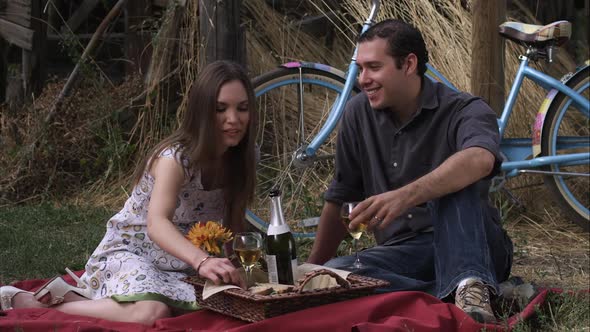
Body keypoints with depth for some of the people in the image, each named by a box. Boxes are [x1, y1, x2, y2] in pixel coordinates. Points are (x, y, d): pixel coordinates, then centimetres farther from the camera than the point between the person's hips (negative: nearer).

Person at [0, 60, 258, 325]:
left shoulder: (234, 159, 1)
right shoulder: (175, 157, -21)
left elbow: (229, 224, 10)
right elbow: (157, 224, -37)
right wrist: (202, 261, -54)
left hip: (178, 262, 8)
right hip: (129, 251, -8)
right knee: (151, 313, -38)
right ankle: (30, 302, -16)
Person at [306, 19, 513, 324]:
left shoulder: (463, 112, -11)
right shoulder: (359, 113, 5)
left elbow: (479, 160, -36)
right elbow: (339, 200, 12)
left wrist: (405, 196, -51)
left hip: (476, 249, -4)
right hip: (404, 251, 4)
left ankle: (469, 284, -44)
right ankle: (457, 288, -33)